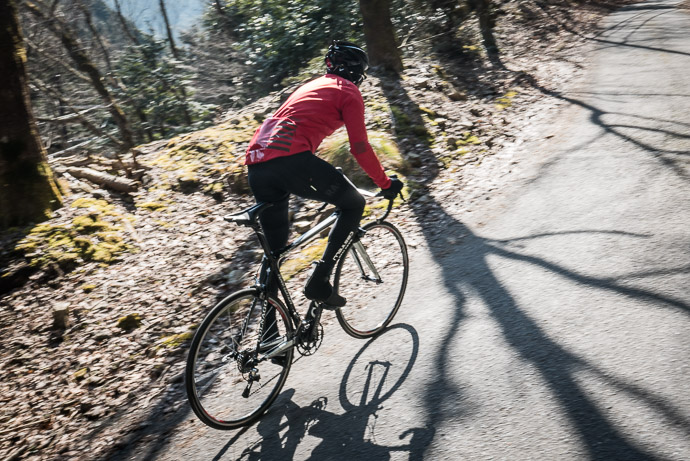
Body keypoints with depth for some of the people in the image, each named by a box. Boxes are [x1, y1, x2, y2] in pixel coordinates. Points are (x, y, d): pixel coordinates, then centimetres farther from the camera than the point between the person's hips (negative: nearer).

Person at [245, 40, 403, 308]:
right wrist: (386, 184, 15)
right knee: (354, 205, 11)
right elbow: (360, 148, 3)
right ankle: (319, 282, 1)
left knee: (275, 248, 17)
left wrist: (323, 180, 52)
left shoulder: (312, 85, 35)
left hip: (256, 162, 8)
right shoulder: (348, 91, 11)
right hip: (290, 157, -8)